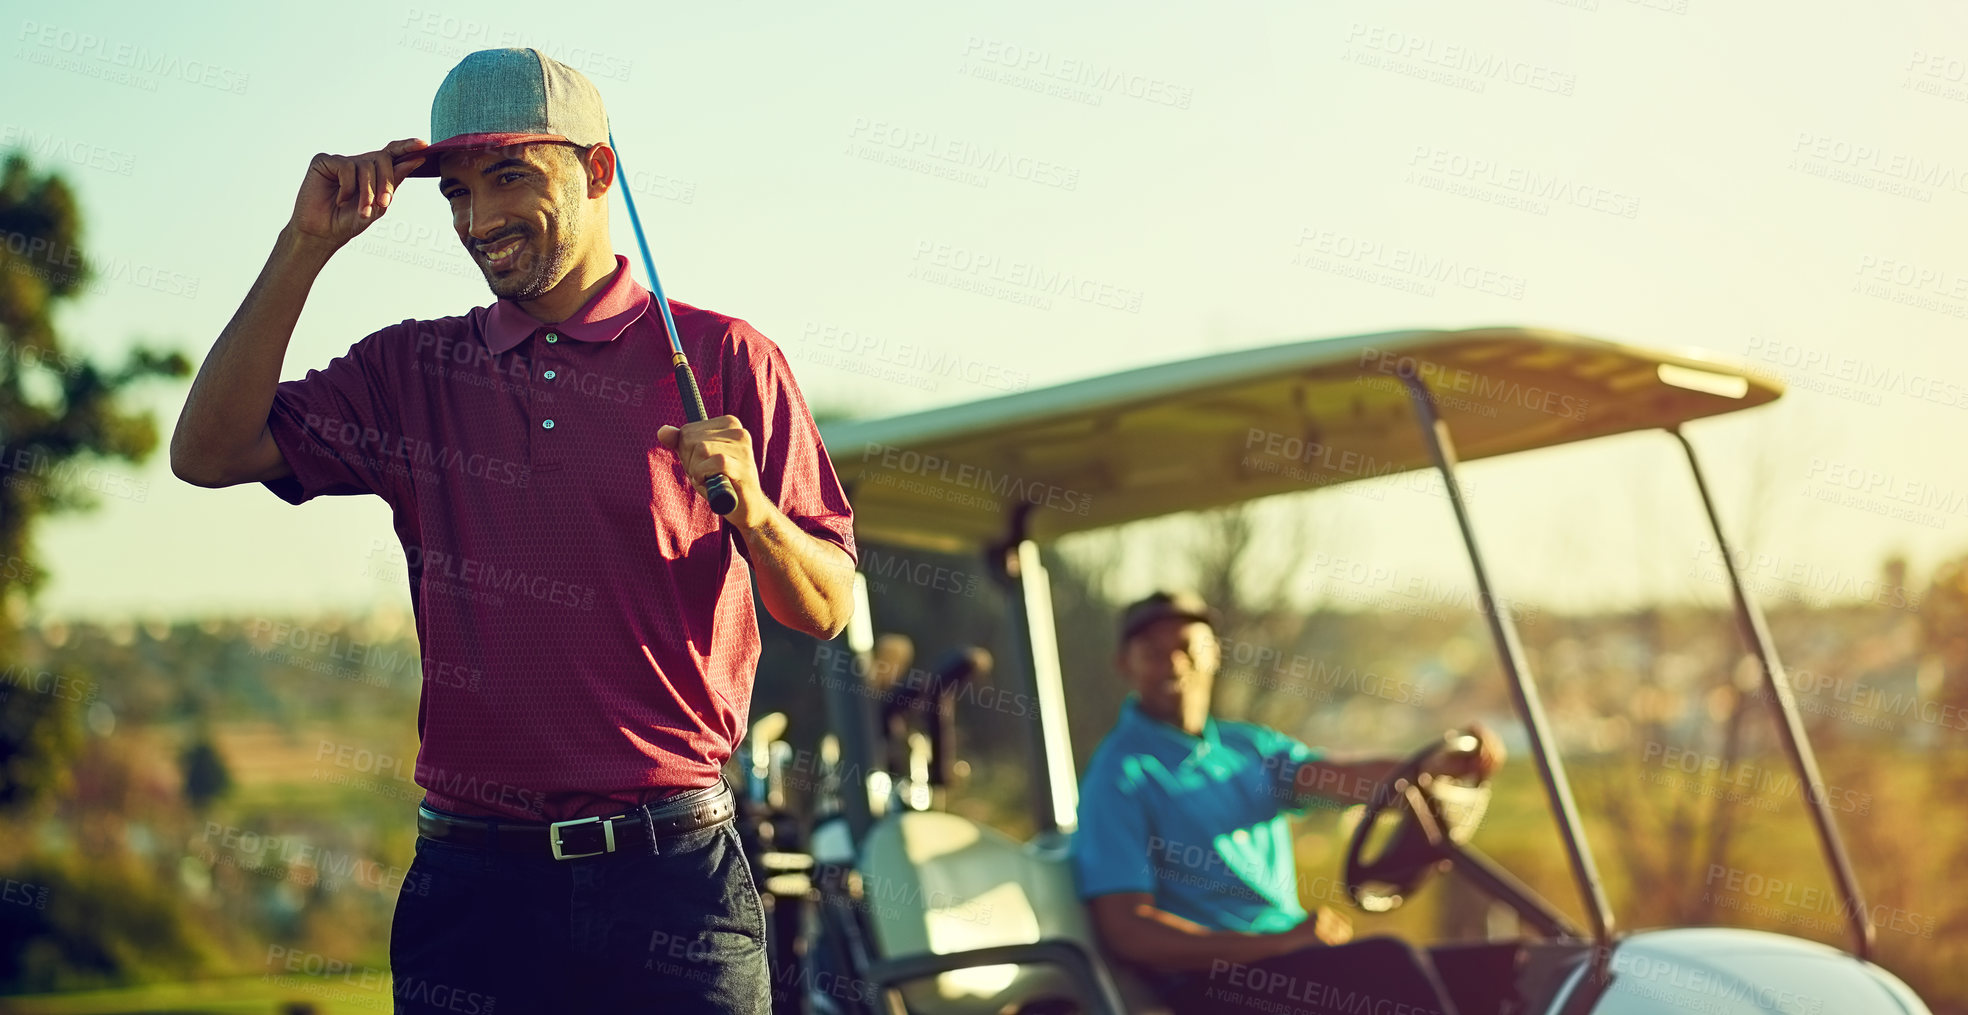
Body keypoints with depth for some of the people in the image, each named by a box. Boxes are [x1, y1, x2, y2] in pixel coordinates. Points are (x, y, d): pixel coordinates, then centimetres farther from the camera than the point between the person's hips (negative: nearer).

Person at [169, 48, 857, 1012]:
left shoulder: (723, 362, 3)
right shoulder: (410, 371, 11)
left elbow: (827, 609, 3)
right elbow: (209, 452, 0)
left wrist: (751, 513, -18)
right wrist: (307, 245, -3)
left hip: (670, 883, -2)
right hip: (470, 884, 2)